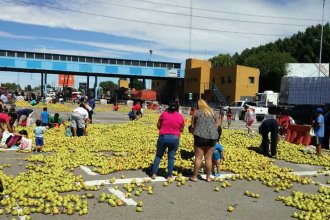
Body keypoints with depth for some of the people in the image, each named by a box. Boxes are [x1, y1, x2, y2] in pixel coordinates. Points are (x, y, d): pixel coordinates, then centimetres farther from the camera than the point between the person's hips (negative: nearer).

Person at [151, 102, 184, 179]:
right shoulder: (180, 117, 2)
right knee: (171, 157, 13)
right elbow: (181, 129, 7)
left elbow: (158, 125, 4)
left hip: (163, 137, -1)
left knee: (158, 156, 12)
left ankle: (154, 174, 11)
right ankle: (169, 175, 13)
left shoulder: (164, 114, -2)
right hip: (175, 138, 1)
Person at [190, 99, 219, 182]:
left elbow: (192, 126, 3)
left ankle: (194, 176, 9)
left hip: (200, 136, -4)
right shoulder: (212, 112, 14)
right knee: (208, 158, 10)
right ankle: (208, 177, 17)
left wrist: (195, 132, 20)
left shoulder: (196, 112, 3)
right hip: (212, 136, 4)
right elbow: (216, 125, 16)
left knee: (198, 158, 2)